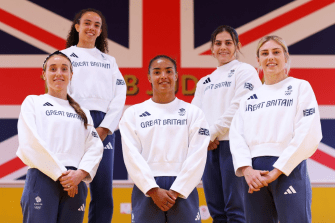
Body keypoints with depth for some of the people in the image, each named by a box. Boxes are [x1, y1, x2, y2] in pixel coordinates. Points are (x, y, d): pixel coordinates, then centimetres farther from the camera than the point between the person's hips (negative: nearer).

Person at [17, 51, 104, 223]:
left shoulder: (82, 112, 21)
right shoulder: (33, 102, 10)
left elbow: (95, 147, 10)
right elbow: (31, 144, -3)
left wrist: (80, 173, -9)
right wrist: (60, 174, -10)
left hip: (75, 183, 3)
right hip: (42, 179, -3)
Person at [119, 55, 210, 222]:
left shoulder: (193, 113, 9)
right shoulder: (133, 113, 10)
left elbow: (197, 157, 0)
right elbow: (132, 156, 0)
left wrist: (176, 191, -9)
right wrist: (153, 190, -10)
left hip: (183, 189, 0)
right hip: (146, 188, 0)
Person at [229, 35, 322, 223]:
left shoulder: (300, 87, 6)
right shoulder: (249, 98, 18)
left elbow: (309, 134, -5)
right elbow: (236, 136, 8)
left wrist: (277, 171, -12)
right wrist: (247, 169, -11)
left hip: (288, 170, -4)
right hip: (254, 175, 4)